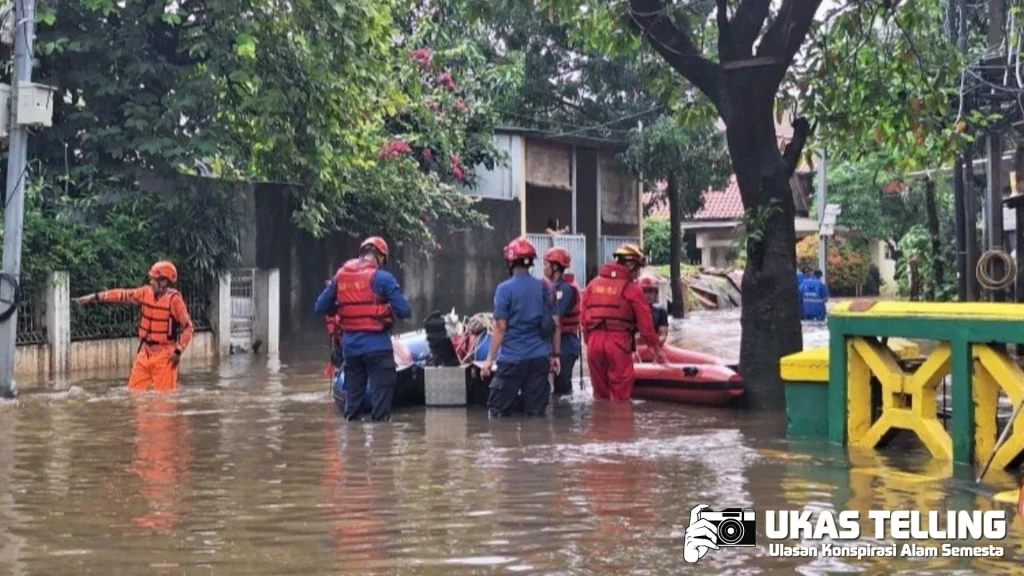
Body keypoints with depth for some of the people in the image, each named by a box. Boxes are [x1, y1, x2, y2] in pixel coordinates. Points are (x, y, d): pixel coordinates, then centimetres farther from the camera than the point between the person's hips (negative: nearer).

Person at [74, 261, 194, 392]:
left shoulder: (174, 299, -13)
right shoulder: (146, 293, 4)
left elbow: (188, 327, -12)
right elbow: (122, 295, 8)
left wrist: (178, 351, -15)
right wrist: (95, 297, 5)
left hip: (164, 355, -7)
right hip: (145, 352, 7)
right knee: (135, 392, 8)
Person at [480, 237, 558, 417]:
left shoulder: (505, 289, -7)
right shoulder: (544, 288, 6)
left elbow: (501, 328, -10)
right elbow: (554, 325, 7)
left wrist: (490, 359, -6)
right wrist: (555, 354, 15)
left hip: (512, 357, -4)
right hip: (539, 358, 4)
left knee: (498, 411, 5)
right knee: (536, 412, 7)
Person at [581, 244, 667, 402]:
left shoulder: (593, 285, 11)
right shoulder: (631, 288, -3)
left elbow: (584, 318, 9)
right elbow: (645, 323, -3)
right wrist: (657, 349, 7)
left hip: (594, 342, 5)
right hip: (618, 343, -5)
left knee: (600, 394, 14)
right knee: (620, 395, 3)